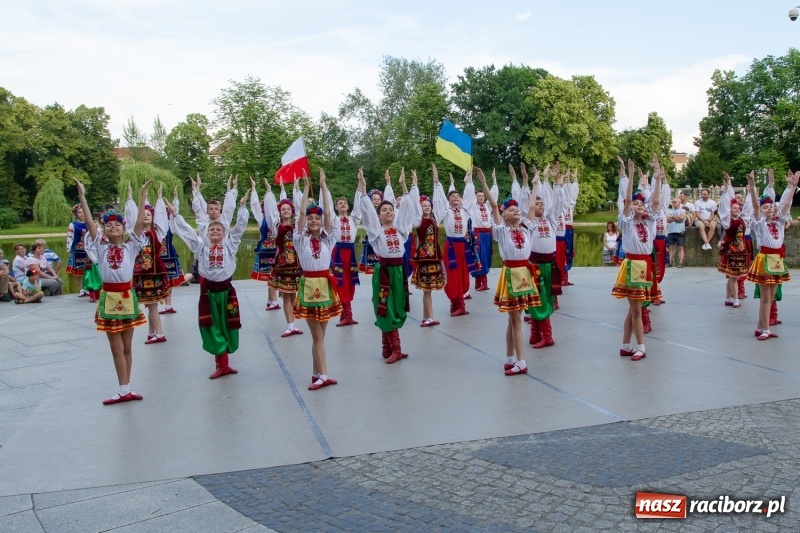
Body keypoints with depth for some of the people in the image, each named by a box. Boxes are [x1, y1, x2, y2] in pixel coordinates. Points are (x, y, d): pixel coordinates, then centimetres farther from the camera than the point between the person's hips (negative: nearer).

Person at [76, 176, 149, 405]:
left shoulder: (130, 246, 1)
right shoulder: (101, 247, 2)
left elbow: (139, 222, -7)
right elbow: (89, 222, -5)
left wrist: (142, 196, -12)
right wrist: (82, 196, -10)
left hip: (127, 296, 0)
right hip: (108, 297, 0)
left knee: (127, 346, 9)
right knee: (117, 348, 3)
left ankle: (125, 389, 17)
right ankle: (124, 390, 7)